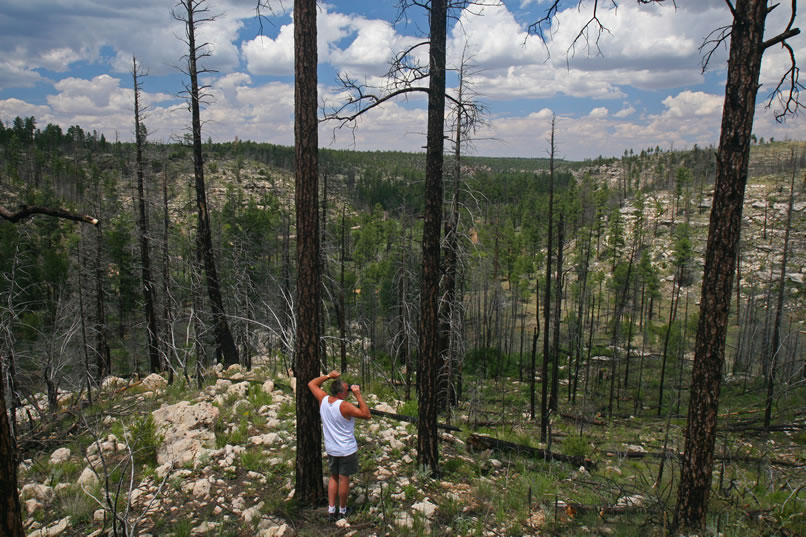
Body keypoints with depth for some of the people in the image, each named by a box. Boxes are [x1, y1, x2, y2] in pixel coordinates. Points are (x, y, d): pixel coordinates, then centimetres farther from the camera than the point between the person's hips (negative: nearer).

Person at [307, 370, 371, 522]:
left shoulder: (323, 400, -9)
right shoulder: (344, 407, -27)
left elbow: (312, 384, 7)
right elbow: (367, 415, -24)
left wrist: (328, 376, 5)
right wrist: (358, 396, -22)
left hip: (331, 448, 6)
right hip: (347, 450, -6)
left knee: (333, 477, 20)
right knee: (344, 479, 10)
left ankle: (331, 510, 20)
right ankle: (342, 511, 24)